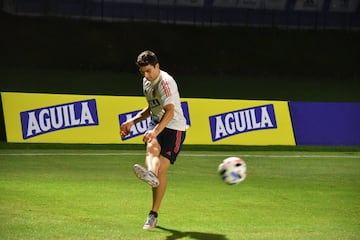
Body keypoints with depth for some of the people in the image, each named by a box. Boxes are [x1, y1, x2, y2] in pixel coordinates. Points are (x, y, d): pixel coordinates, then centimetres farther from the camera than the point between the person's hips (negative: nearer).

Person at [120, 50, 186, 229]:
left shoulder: (165, 82, -16)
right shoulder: (146, 82, 12)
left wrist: (155, 131, -41)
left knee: (161, 169, -13)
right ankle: (151, 174, -64)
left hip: (173, 127, -6)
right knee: (152, 146, -31)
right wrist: (132, 121, 16)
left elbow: (170, 112, -28)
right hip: (156, 123, 7)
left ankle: (153, 215, -7)